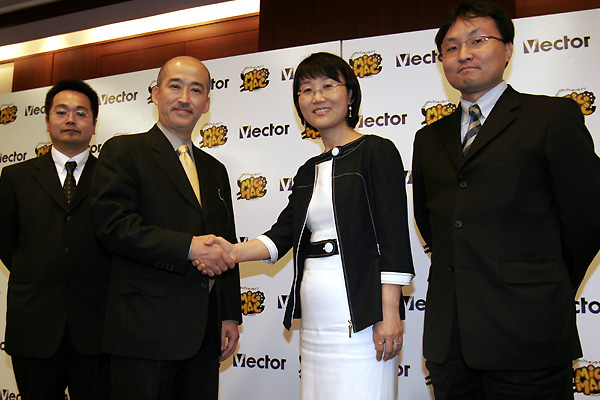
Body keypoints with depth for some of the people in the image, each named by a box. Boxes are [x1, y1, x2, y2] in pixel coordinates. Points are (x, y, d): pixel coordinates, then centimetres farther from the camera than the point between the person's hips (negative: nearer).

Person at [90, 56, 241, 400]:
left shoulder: (215, 170, 19)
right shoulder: (123, 151, 1)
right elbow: (113, 223, -13)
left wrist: (231, 315, 12)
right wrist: (188, 247, -19)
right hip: (145, 328, -5)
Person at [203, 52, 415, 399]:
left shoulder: (378, 151, -2)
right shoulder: (308, 172, 17)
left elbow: (394, 237, -9)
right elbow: (283, 234, 10)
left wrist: (390, 315, -15)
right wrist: (233, 252, -8)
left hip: (361, 316, -6)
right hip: (315, 320, 6)